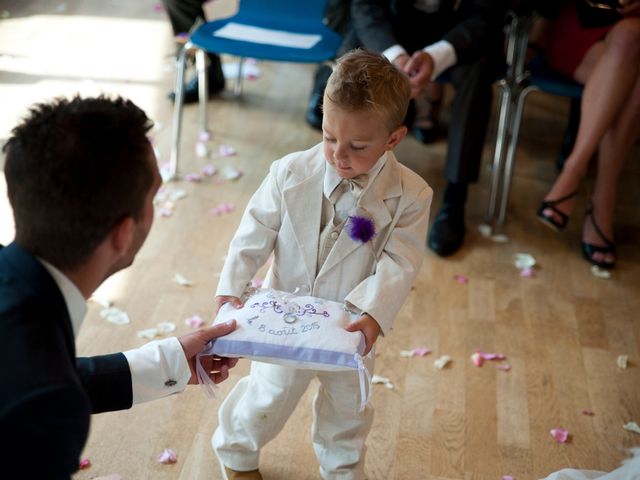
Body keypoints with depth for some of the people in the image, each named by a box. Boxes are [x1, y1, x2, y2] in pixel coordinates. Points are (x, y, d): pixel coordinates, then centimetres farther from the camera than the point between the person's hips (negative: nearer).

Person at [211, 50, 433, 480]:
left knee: (347, 408, 23)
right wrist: (231, 288, -17)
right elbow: (255, 234, -10)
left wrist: (373, 313, -35)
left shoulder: (410, 195, -20)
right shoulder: (290, 173, -18)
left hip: (352, 327, 1)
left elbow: (399, 264, -21)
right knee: (268, 396, 19)